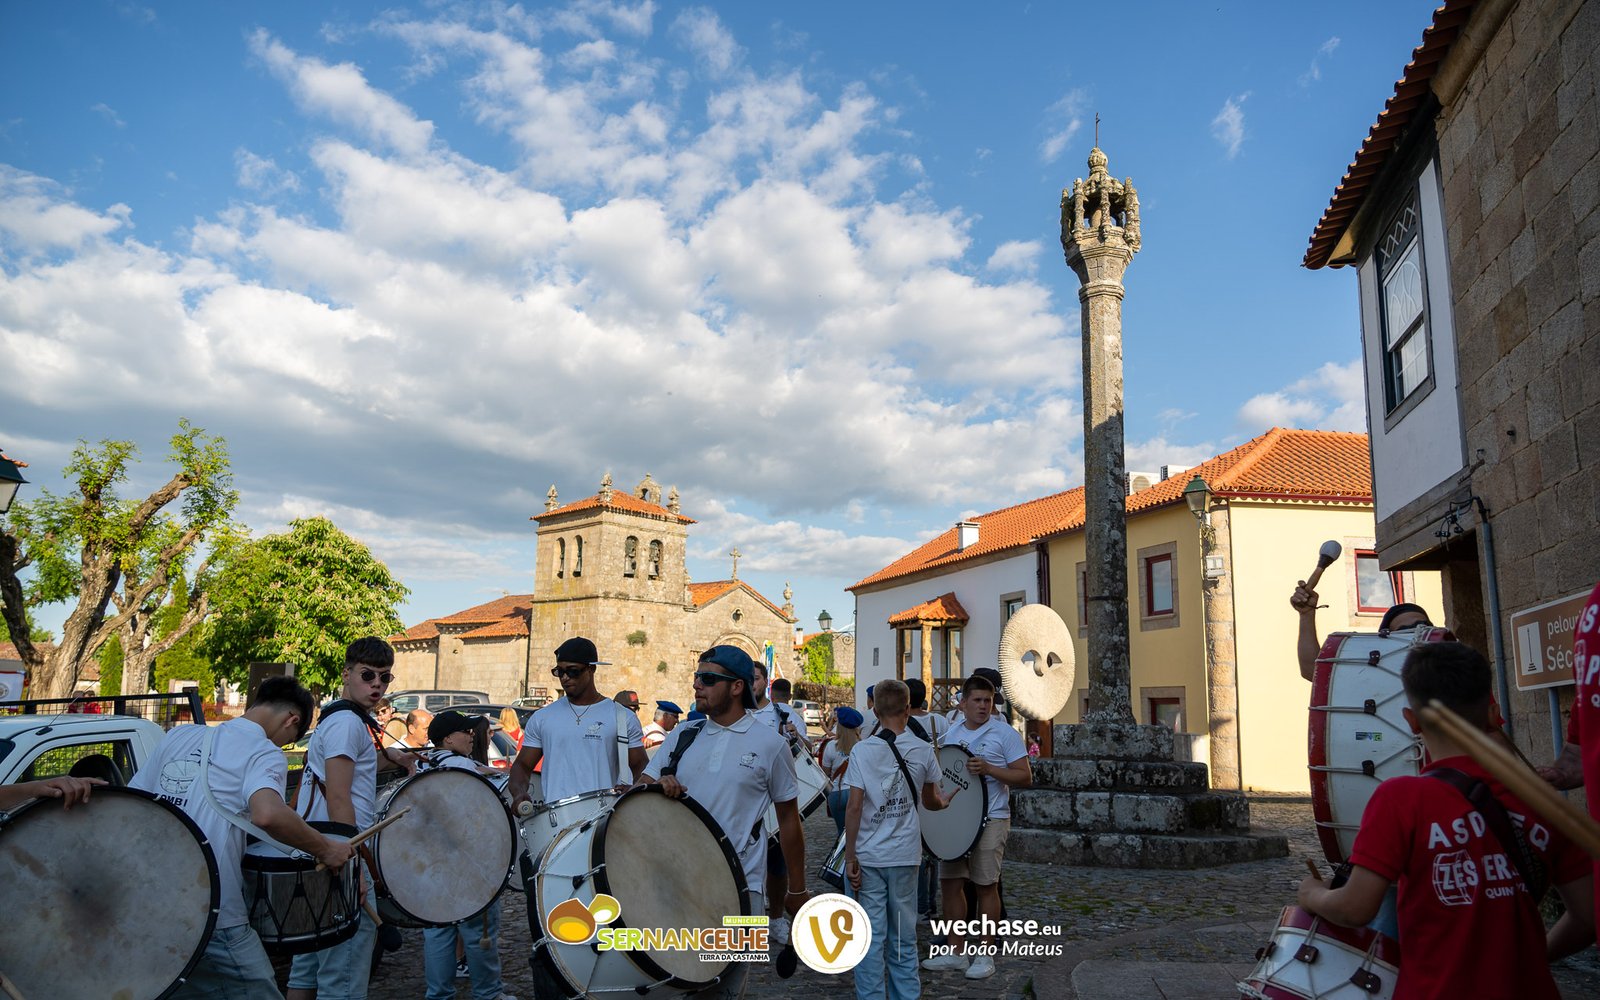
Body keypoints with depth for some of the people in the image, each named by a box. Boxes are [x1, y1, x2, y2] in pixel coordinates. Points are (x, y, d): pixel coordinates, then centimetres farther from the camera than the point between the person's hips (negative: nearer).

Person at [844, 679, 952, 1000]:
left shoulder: (862, 750, -10)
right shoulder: (923, 750, -2)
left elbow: (854, 807, -12)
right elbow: (930, 800, 11)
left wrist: (850, 857, -5)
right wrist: (944, 801, 34)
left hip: (868, 856, -2)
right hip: (905, 855, 2)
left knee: (871, 935, 6)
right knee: (903, 936, 14)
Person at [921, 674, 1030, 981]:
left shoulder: (1004, 734, -6)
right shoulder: (951, 735, 11)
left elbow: (1025, 777, -10)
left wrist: (988, 769, -21)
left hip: (991, 820, -6)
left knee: (985, 885, 1)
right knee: (950, 883, 9)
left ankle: (985, 956, 14)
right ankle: (955, 952, 21)